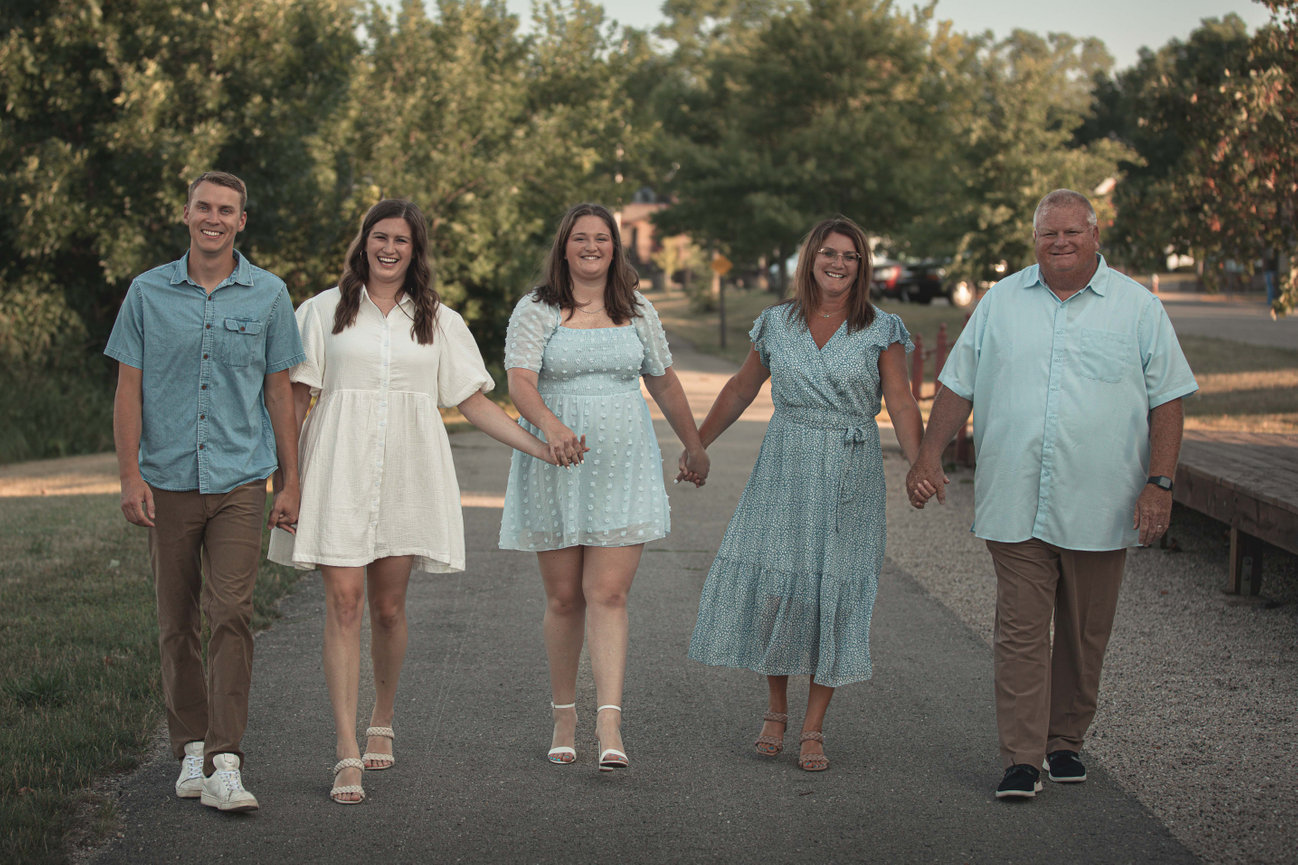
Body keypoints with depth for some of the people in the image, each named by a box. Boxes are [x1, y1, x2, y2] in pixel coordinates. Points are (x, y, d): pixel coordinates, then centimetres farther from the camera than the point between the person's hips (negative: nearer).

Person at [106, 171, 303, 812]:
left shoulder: (268, 295, 4)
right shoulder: (148, 293, 5)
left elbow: (279, 392, 8)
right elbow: (129, 388, 5)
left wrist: (291, 482, 5)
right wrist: (130, 475, -4)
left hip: (240, 481, -1)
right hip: (167, 482, 1)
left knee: (231, 615, -12)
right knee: (177, 623, 7)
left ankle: (224, 765, -13)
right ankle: (191, 751, 19)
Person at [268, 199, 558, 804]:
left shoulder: (438, 322, 12)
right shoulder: (325, 312, 8)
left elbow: (474, 402, 10)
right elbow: (297, 397, 6)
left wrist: (540, 448, 0)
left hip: (406, 473, 2)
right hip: (340, 470, -2)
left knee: (389, 606, 5)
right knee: (343, 602, -9)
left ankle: (382, 721, 29)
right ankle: (348, 754, -10)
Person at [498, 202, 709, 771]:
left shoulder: (637, 312, 10)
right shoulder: (536, 312, -1)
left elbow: (664, 382, 20)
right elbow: (519, 382, -14)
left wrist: (694, 446, 27)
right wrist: (551, 426, -34)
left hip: (622, 469, 1)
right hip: (555, 470, -1)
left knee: (608, 595, -8)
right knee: (564, 598, 5)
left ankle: (609, 725, -13)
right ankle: (564, 716, 21)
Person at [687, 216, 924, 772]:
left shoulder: (881, 330, 1)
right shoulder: (777, 324, 7)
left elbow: (901, 404, -6)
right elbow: (740, 390, 16)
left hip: (850, 476, -1)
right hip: (783, 470, 2)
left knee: (834, 594, -1)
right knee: (772, 585, -3)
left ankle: (813, 730, 8)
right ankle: (775, 710, 16)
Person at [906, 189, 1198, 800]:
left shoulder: (1137, 307, 4)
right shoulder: (1001, 302, 9)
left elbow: (1166, 401, 2)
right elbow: (958, 387, 12)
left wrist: (1159, 483, -7)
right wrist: (929, 454, 1)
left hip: (1099, 511, 0)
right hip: (1014, 507, 0)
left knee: (1084, 636, 9)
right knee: (1020, 631, -4)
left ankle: (1064, 742, 23)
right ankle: (1022, 758, -1)